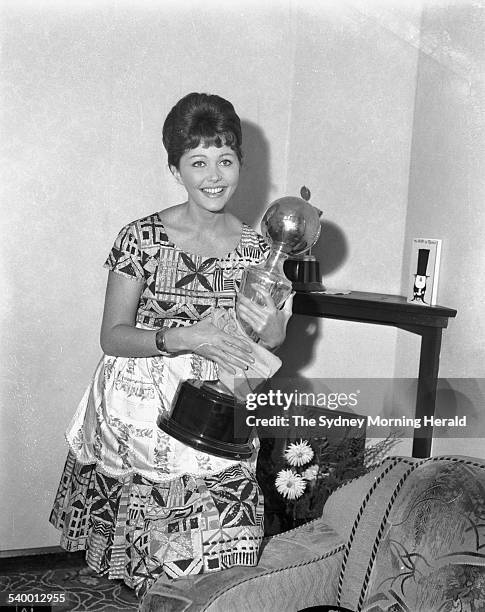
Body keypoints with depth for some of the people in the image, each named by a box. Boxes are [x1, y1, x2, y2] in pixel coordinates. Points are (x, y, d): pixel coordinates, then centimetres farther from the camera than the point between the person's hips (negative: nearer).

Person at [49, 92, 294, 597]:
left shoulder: (257, 251, 3)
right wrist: (180, 337, -21)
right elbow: (113, 337, -7)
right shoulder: (141, 238, -5)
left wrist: (273, 333, -13)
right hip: (140, 419, -1)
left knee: (219, 578, -2)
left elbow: (258, 362, 9)